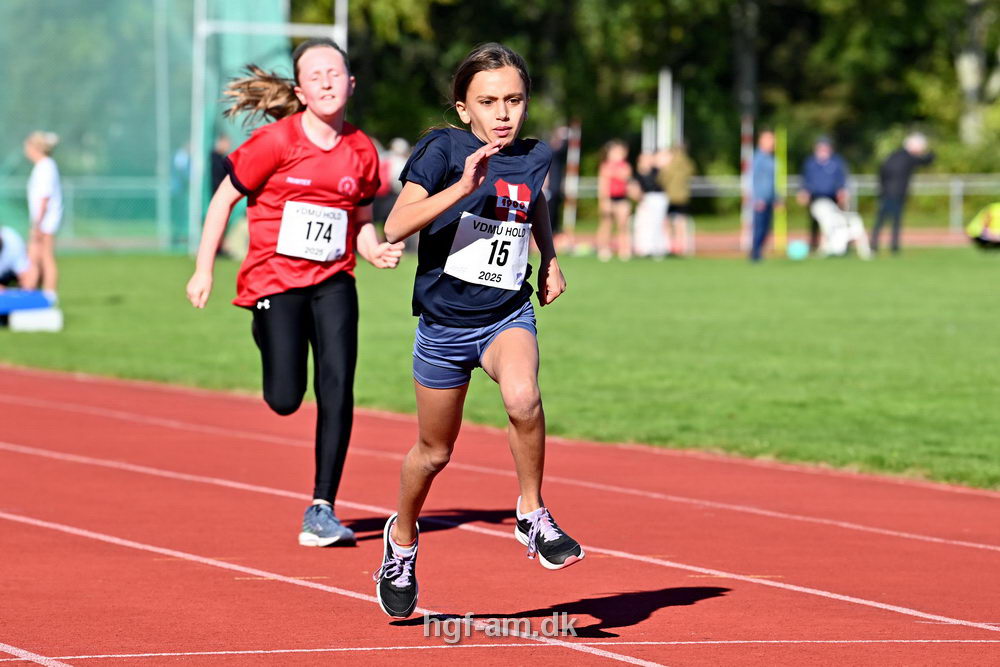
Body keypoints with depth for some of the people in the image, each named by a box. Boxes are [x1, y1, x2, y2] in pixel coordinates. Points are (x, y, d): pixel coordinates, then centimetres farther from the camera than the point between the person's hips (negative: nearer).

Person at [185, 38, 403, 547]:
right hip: (275, 279, -3)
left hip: (333, 281, 3)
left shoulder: (361, 152, 2)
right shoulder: (275, 142, -10)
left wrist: (375, 251, -6)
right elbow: (224, 199, -1)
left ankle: (322, 509, -4)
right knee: (285, 400, -6)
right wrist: (203, 270, -2)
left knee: (337, 390, -12)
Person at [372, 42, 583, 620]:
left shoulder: (534, 158, 1)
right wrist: (462, 187, -35)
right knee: (434, 453, 13)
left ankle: (533, 515, -10)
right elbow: (396, 226, -26)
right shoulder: (443, 150, -13)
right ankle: (403, 538, 42)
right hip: (445, 321, -1)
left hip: (508, 316, 2)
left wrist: (550, 259, 18)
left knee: (524, 399, -31)